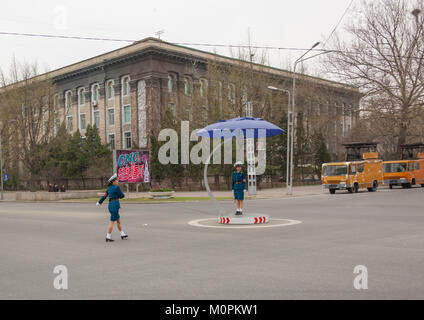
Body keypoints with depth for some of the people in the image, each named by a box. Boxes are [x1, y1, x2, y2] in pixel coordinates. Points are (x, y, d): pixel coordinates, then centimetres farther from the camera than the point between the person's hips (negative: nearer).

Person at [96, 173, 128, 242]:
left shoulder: (109, 188, 13)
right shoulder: (116, 188, -12)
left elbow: (104, 196, 13)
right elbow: (122, 196, -4)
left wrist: (99, 202, 18)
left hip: (111, 205, 9)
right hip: (115, 205, -9)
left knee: (118, 220, 17)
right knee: (112, 222, -5)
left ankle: (123, 235, 25)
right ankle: (108, 237, -2)